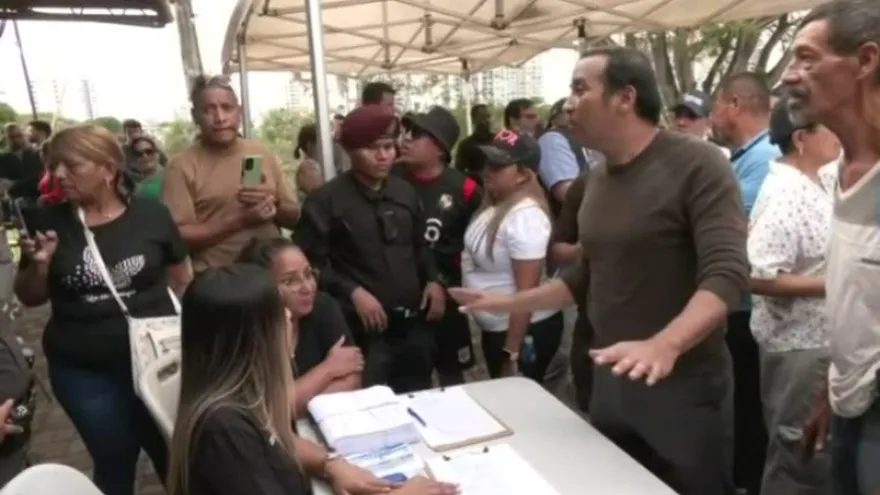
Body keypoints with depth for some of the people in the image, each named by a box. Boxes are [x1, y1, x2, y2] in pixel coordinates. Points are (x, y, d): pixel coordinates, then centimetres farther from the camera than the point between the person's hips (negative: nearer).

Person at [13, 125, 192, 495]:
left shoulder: (151, 215, -6)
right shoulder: (50, 222, -3)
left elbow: (183, 280, 5)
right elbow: (30, 299, 6)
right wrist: (39, 265, -13)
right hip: (83, 373, 1)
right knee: (114, 464, 15)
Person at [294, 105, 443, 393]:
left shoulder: (406, 193, 9)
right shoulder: (326, 200, -9)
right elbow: (310, 263, -11)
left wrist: (433, 280, 5)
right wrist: (352, 292, -19)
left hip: (414, 323, 6)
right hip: (365, 329, -5)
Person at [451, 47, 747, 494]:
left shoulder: (696, 165, -14)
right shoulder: (597, 179, 8)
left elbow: (726, 273, -25)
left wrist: (664, 345, -41)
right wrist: (508, 302, 10)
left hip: (682, 385, -6)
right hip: (611, 380, 7)